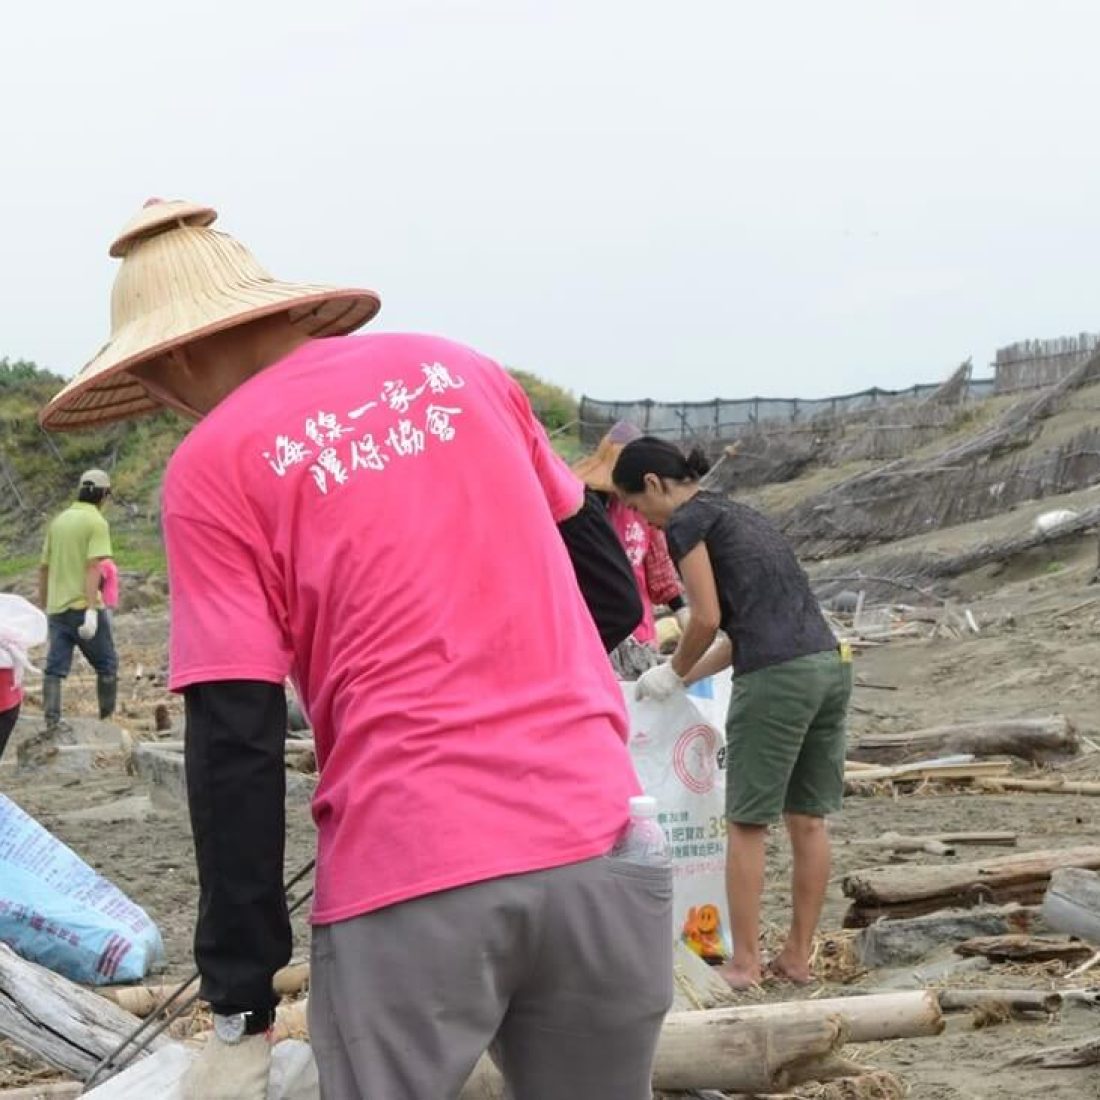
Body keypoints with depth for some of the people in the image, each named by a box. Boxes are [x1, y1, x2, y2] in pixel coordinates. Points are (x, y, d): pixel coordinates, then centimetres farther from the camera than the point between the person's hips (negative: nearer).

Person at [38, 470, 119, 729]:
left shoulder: (58, 521, 14)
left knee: (55, 668, 3)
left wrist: (42, 608, 23)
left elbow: (44, 568, 16)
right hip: (83, 607, -6)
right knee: (106, 665, 7)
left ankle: (52, 723, -6)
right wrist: (92, 610, -21)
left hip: (57, 608, 6)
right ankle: (108, 721, 9)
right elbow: (93, 567, -17)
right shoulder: (97, 522, -6)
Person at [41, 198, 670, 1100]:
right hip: (601, 844, 5)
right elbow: (604, 576, 20)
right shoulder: (456, 366, 13)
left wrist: (242, 1011, -4)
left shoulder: (214, 463, 0)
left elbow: (235, 744, -6)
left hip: (413, 884, -4)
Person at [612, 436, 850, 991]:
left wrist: (674, 672, 9)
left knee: (748, 824, 1)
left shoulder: (687, 520, -1)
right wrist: (688, 677, 24)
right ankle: (798, 956, 17)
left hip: (776, 676, -8)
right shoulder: (736, 514, 24)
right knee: (808, 820, 11)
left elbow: (707, 618, -7)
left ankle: (745, 963, 4)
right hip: (830, 664, 8)